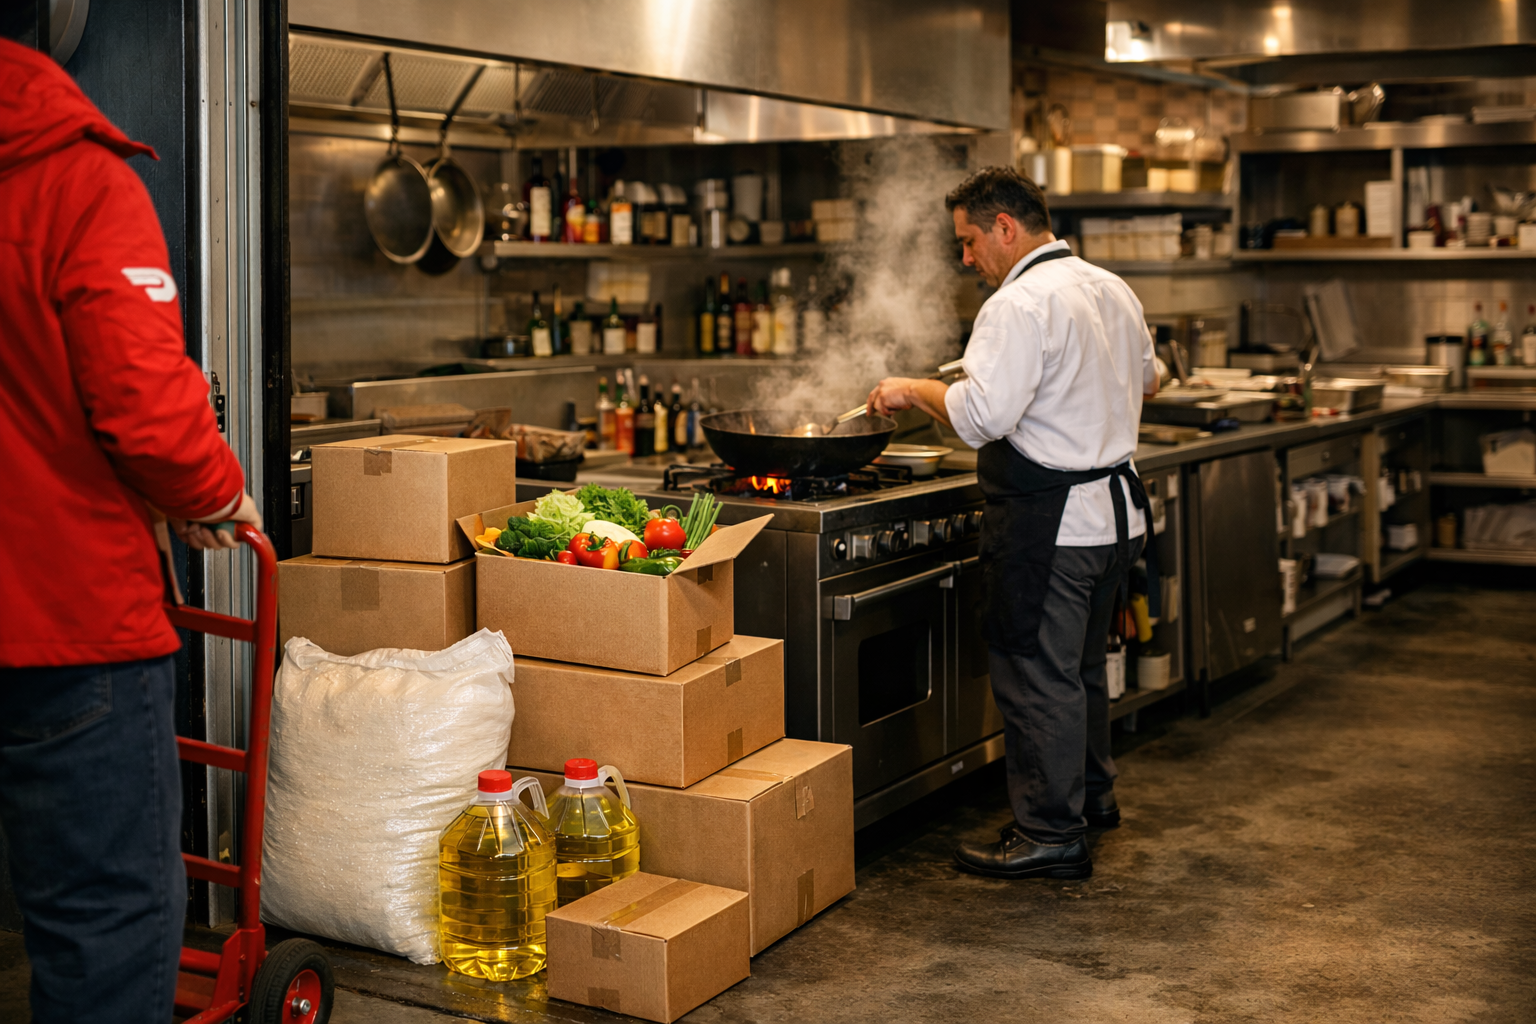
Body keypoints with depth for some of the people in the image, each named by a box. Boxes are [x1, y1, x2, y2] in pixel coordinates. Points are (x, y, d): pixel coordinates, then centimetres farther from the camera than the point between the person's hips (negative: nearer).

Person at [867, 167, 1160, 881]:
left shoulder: (1021, 305, -19)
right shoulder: (1111, 290, 11)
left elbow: (982, 415, -28)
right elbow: (1145, 380, 26)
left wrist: (914, 390, -13)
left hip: (1048, 523, -10)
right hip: (1115, 507, 10)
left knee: (1035, 672, -1)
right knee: (1082, 662, 22)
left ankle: (1051, 834, 5)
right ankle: (1091, 793, 37)